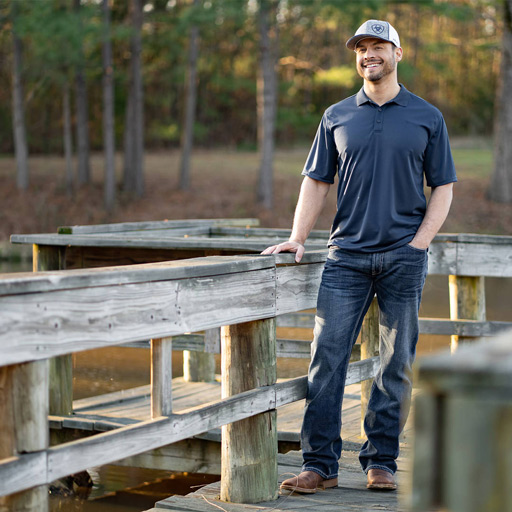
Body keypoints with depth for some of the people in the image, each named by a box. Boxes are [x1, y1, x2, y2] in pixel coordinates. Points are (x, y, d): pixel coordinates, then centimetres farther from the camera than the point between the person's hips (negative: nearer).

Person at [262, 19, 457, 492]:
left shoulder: (427, 117, 8)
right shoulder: (337, 117, 11)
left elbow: (442, 188, 7)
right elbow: (316, 183, 11)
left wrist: (417, 244, -4)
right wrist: (297, 238, -2)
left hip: (404, 256, -1)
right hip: (347, 254, 1)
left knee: (397, 364, 3)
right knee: (327, 356, -6)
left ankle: (381, 462, 12)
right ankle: (320, 463, -1)